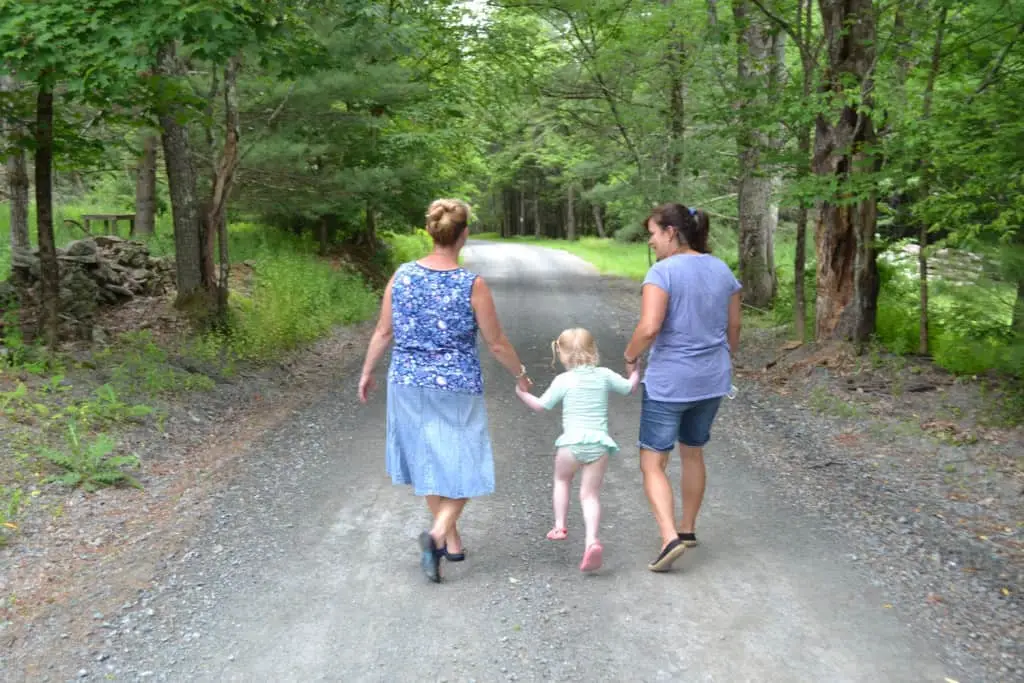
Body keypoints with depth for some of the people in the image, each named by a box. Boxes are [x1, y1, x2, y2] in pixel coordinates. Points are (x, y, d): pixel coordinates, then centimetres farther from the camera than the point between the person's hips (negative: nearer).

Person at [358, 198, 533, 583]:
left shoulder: (403, 275, -5)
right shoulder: (472, 285, -13)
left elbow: (383, 332, 1)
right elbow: (496, 344, -6)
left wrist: (367, 372, 16)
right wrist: (520, 375, 10)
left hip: (409, 383, 4)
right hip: (457, 386, -4)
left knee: (428, 461, 18)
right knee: (463, 465, 11)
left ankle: (452, 543, 29)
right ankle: (438, 533, -9)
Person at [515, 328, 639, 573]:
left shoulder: (563, 380, -3)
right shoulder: (604, 375, 6)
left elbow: (541, 406, 5)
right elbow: (630, 387, 17)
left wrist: (523, 393, 21)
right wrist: (636, 369, 35)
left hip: (572, 443, -2)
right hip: (599, 444, 2)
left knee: (562, 479, 27)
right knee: (590, 494, 4)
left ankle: (560, 526, 26)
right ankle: (591, 540, -15)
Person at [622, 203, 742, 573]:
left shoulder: (663, 272, -16)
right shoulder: (722, 271, 5)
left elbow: (649, 328, -25)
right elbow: (733, 327, 10)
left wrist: (630, 356, -7)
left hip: (669, 380, -7)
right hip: (712, 380, 7)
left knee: (652, 462, 2)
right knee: (693, 452, 23)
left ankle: (670, 537, -13)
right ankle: (688, 529, 34)